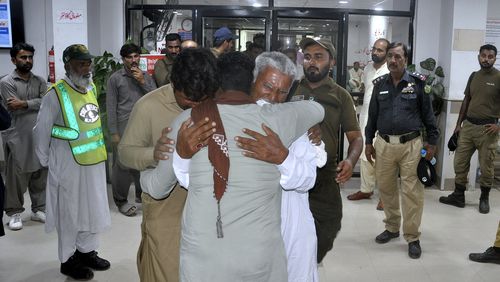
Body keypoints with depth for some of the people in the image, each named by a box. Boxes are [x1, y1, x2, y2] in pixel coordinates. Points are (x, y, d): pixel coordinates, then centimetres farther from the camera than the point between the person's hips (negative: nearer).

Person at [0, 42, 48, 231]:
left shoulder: (39, 81, 10)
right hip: (17, 138, -4)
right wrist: (36, 104, -4)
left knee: (40, 175, 10)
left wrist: (25, 103, -15)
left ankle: (39, 209, 22)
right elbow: (16, 110, -13)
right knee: (16, 176, 2)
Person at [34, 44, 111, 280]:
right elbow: (41, 131, -8)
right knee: (70, 213, 8)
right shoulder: (56, 94, -15)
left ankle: (86, 251, 35)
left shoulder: (91, 88, 5)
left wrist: (96, 149, 15)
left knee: (93, 209, 17)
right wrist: (46, 160, -1)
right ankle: (68, 260, 24)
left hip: (94, 161, 7)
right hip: (69, 164, -6)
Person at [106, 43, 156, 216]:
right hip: (124, 128, -3)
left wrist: (143, 82, -8)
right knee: (122, 165, -2)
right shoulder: (115, 78, 2)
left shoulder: (146, 77, 12)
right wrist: (114, 133, -6)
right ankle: (121, 201, 12)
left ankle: (142, 195, 26)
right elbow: (111, 107, -1)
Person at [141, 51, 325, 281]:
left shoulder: (189, 120, -6)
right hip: (261, 257, 0)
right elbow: (317, 109, 16)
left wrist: (143, 173, 30)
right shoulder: (274, 119, -7)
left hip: (203, 257, 0)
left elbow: (158, 185, 7)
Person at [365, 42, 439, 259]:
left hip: (410, 145, -3)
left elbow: (428, 114, 3)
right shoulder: (380, 84, 8)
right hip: (384, 144, 3)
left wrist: (432, 142, 0)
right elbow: (372, 115, 14)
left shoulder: (418, 83, -1)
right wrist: (368, 142, 12)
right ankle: (392, 227, 30)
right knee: (385, 188, 11)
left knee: (411, 191, -2)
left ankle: (412, 237, 10)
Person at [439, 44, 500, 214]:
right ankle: (458, 196, 19)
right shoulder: (474, 76, 10)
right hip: (468, 125, 5)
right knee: (460, 163, 8)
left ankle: (484, 198, 22)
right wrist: (458, 124, 13)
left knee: (486, 167, 5)